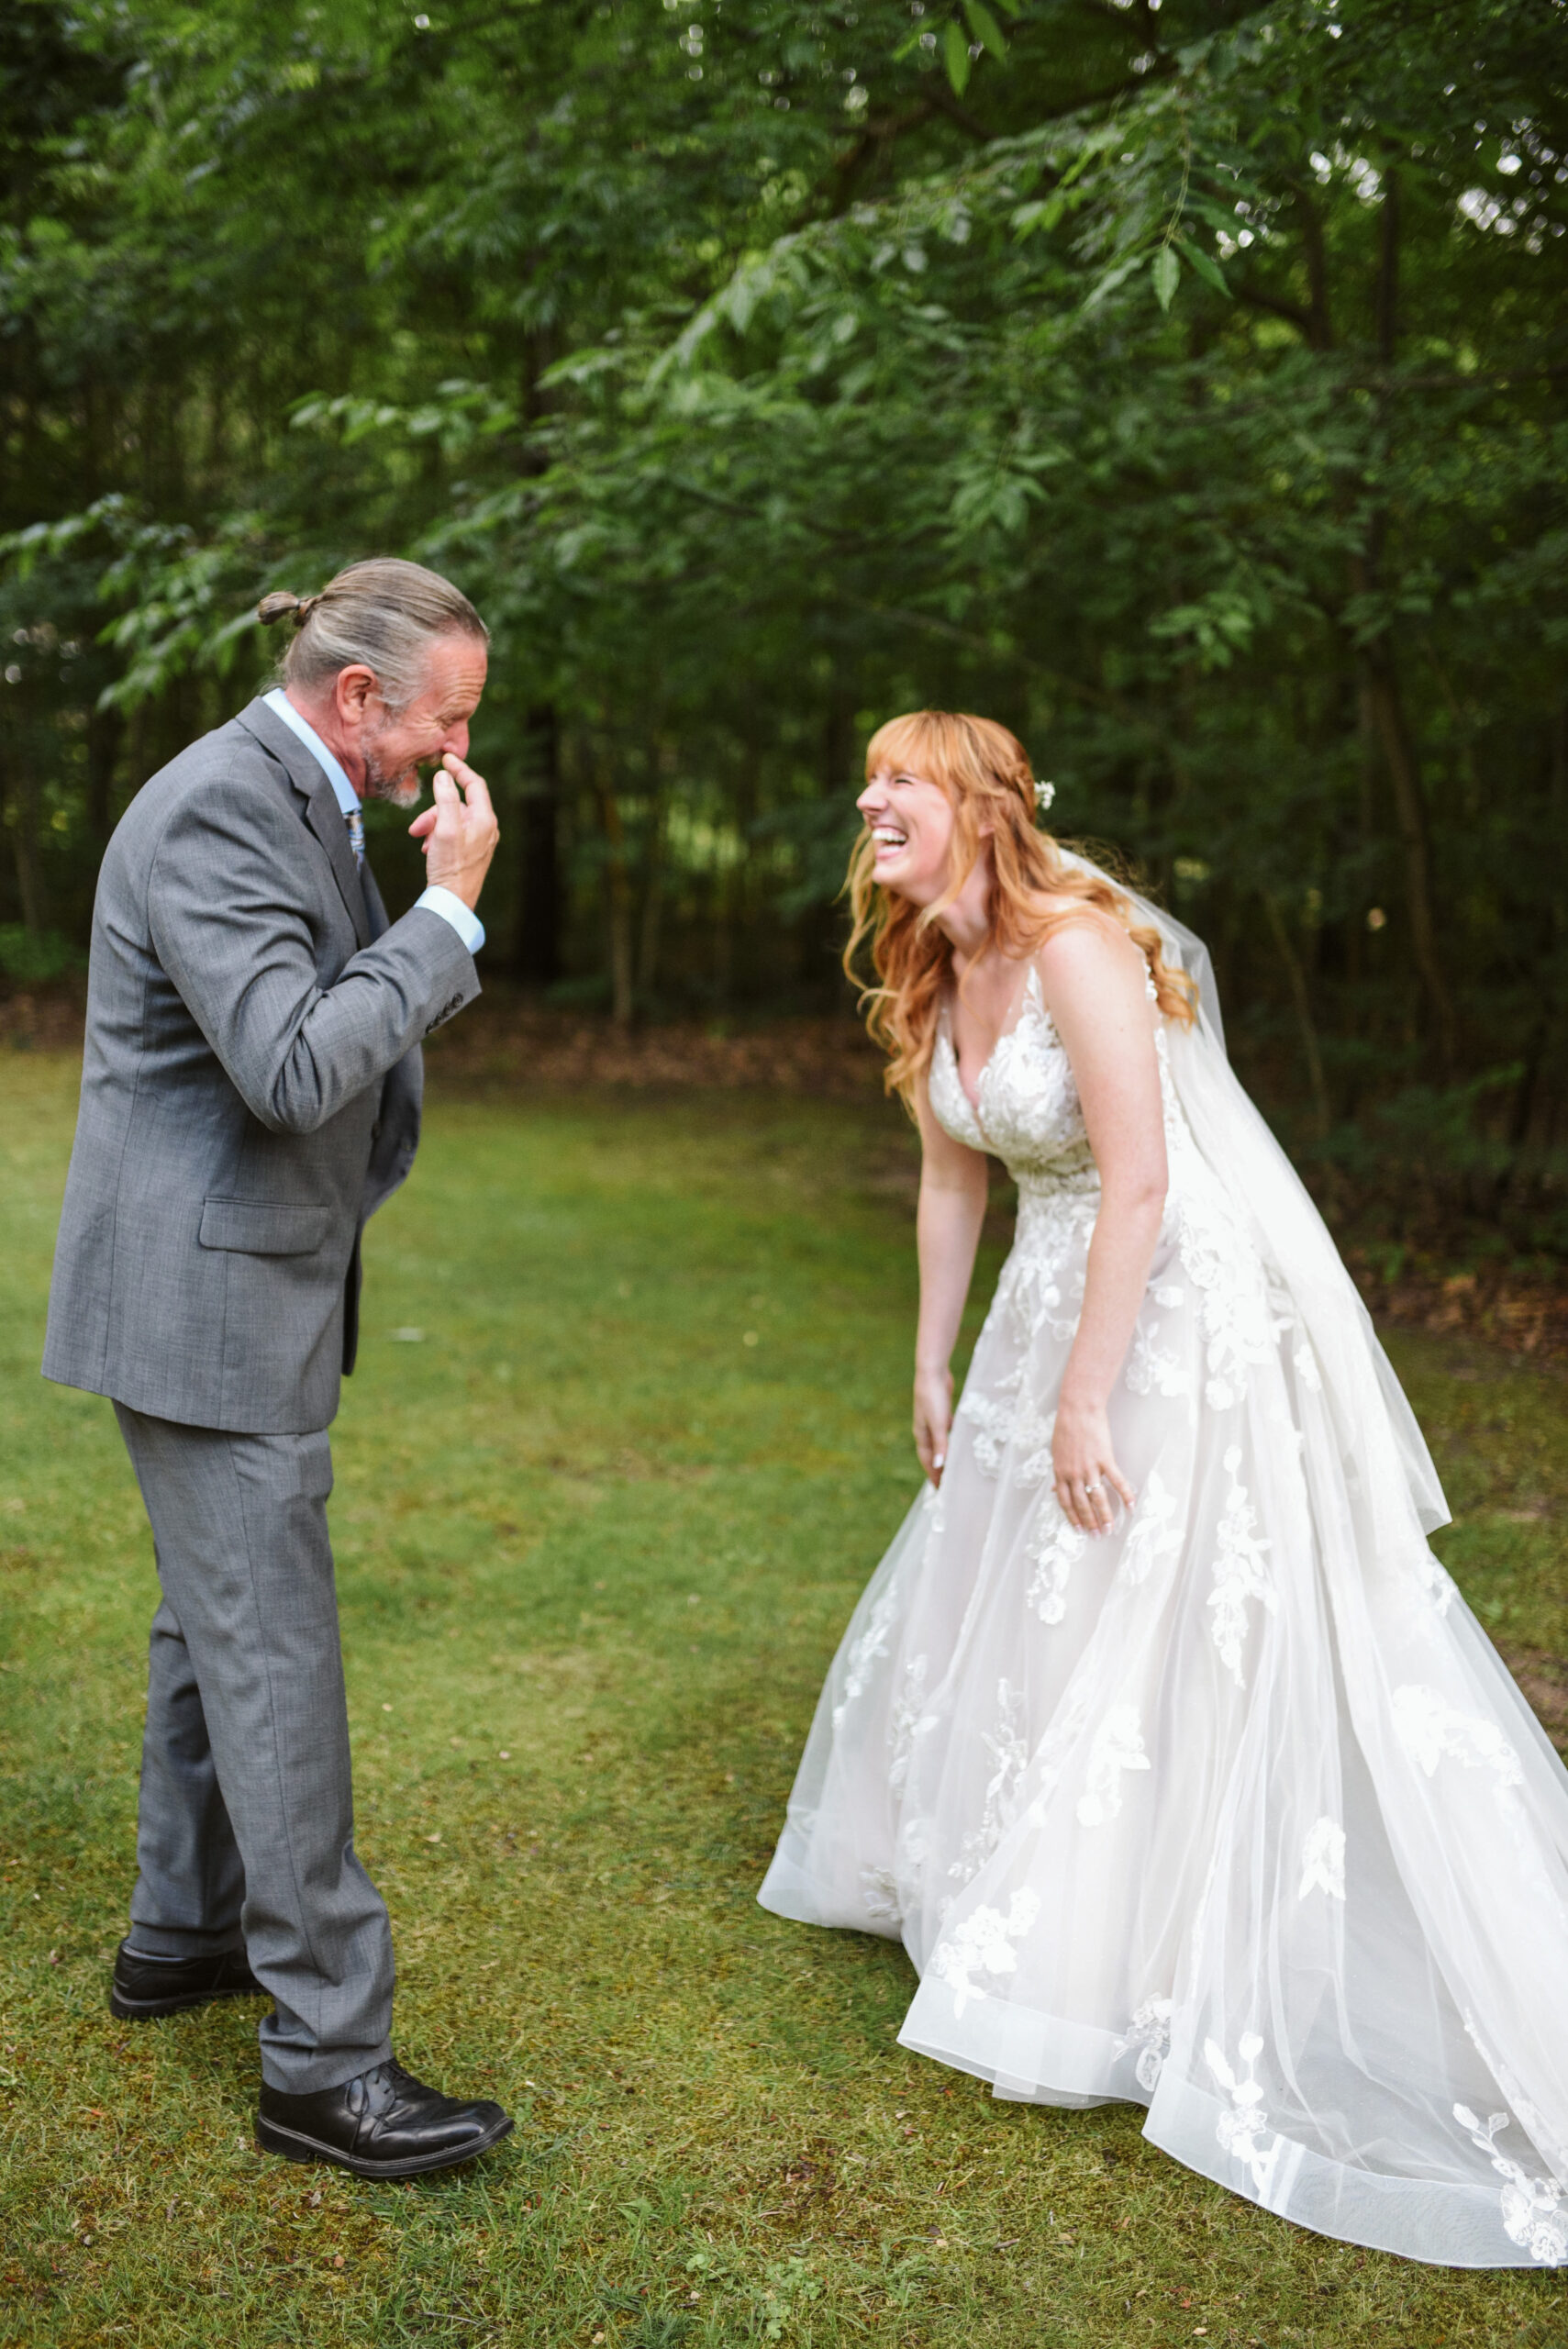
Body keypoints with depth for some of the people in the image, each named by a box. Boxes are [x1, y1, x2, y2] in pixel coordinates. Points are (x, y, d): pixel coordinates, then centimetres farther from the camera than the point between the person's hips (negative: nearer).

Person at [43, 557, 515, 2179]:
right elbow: (292, 1070, -29)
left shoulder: (305, 803, 10)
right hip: (205, 1299, -10)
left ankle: (183, 1934, 37)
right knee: (274, 1662, -5)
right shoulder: (211, 814, -20)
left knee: (215, 1621, 20)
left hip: (253, 1285, 10)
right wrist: (450, 910, -24)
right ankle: (326, 2060, 4)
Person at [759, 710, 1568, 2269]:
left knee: (1174, 1626, -2)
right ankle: (992, 1880, 38)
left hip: (1196, 1306, -9)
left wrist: (1084, 1403, -24)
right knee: (1000, 1599, 17)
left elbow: (1138, 1182, -26)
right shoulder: (931, 985, 4)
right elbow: (953, 1179, 13)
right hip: (1066, 1299, 9)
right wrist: (934, 1367, 16)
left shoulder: (1077, 946, -23)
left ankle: (1149, 1978, 13)